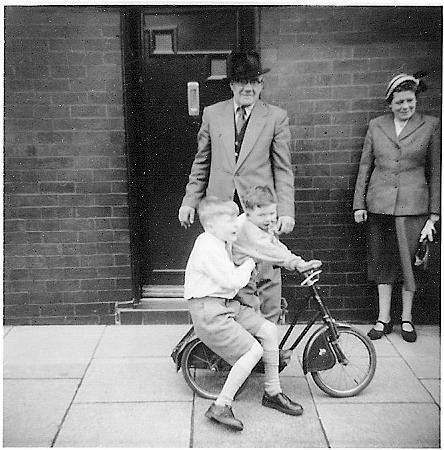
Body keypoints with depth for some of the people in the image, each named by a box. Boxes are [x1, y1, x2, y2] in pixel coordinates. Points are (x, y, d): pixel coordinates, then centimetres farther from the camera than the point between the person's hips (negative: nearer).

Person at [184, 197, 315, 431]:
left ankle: (272, 393, 16)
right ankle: (220, 407, -6)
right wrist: (249, 262, -5)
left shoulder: (219, 243, 13)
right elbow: (232, 281, -22)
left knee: (269, 330, 1)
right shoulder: (208, 246, -20)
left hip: (227, 304, 10)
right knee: (253, 350, -17)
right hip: (207, 310, -10)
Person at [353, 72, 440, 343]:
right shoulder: (376, 125, 6)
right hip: (379, 204, 2)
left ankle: (407, 318, 21)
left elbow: (435, 172, 4)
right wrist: (359, 203, 5)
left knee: (408, 260, 3)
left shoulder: (431, 126, 2)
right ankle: (384, 318, 19)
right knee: (381, 260, 7)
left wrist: (434, 214, 0)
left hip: (412, 205, -2)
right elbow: (365, 166, 9)